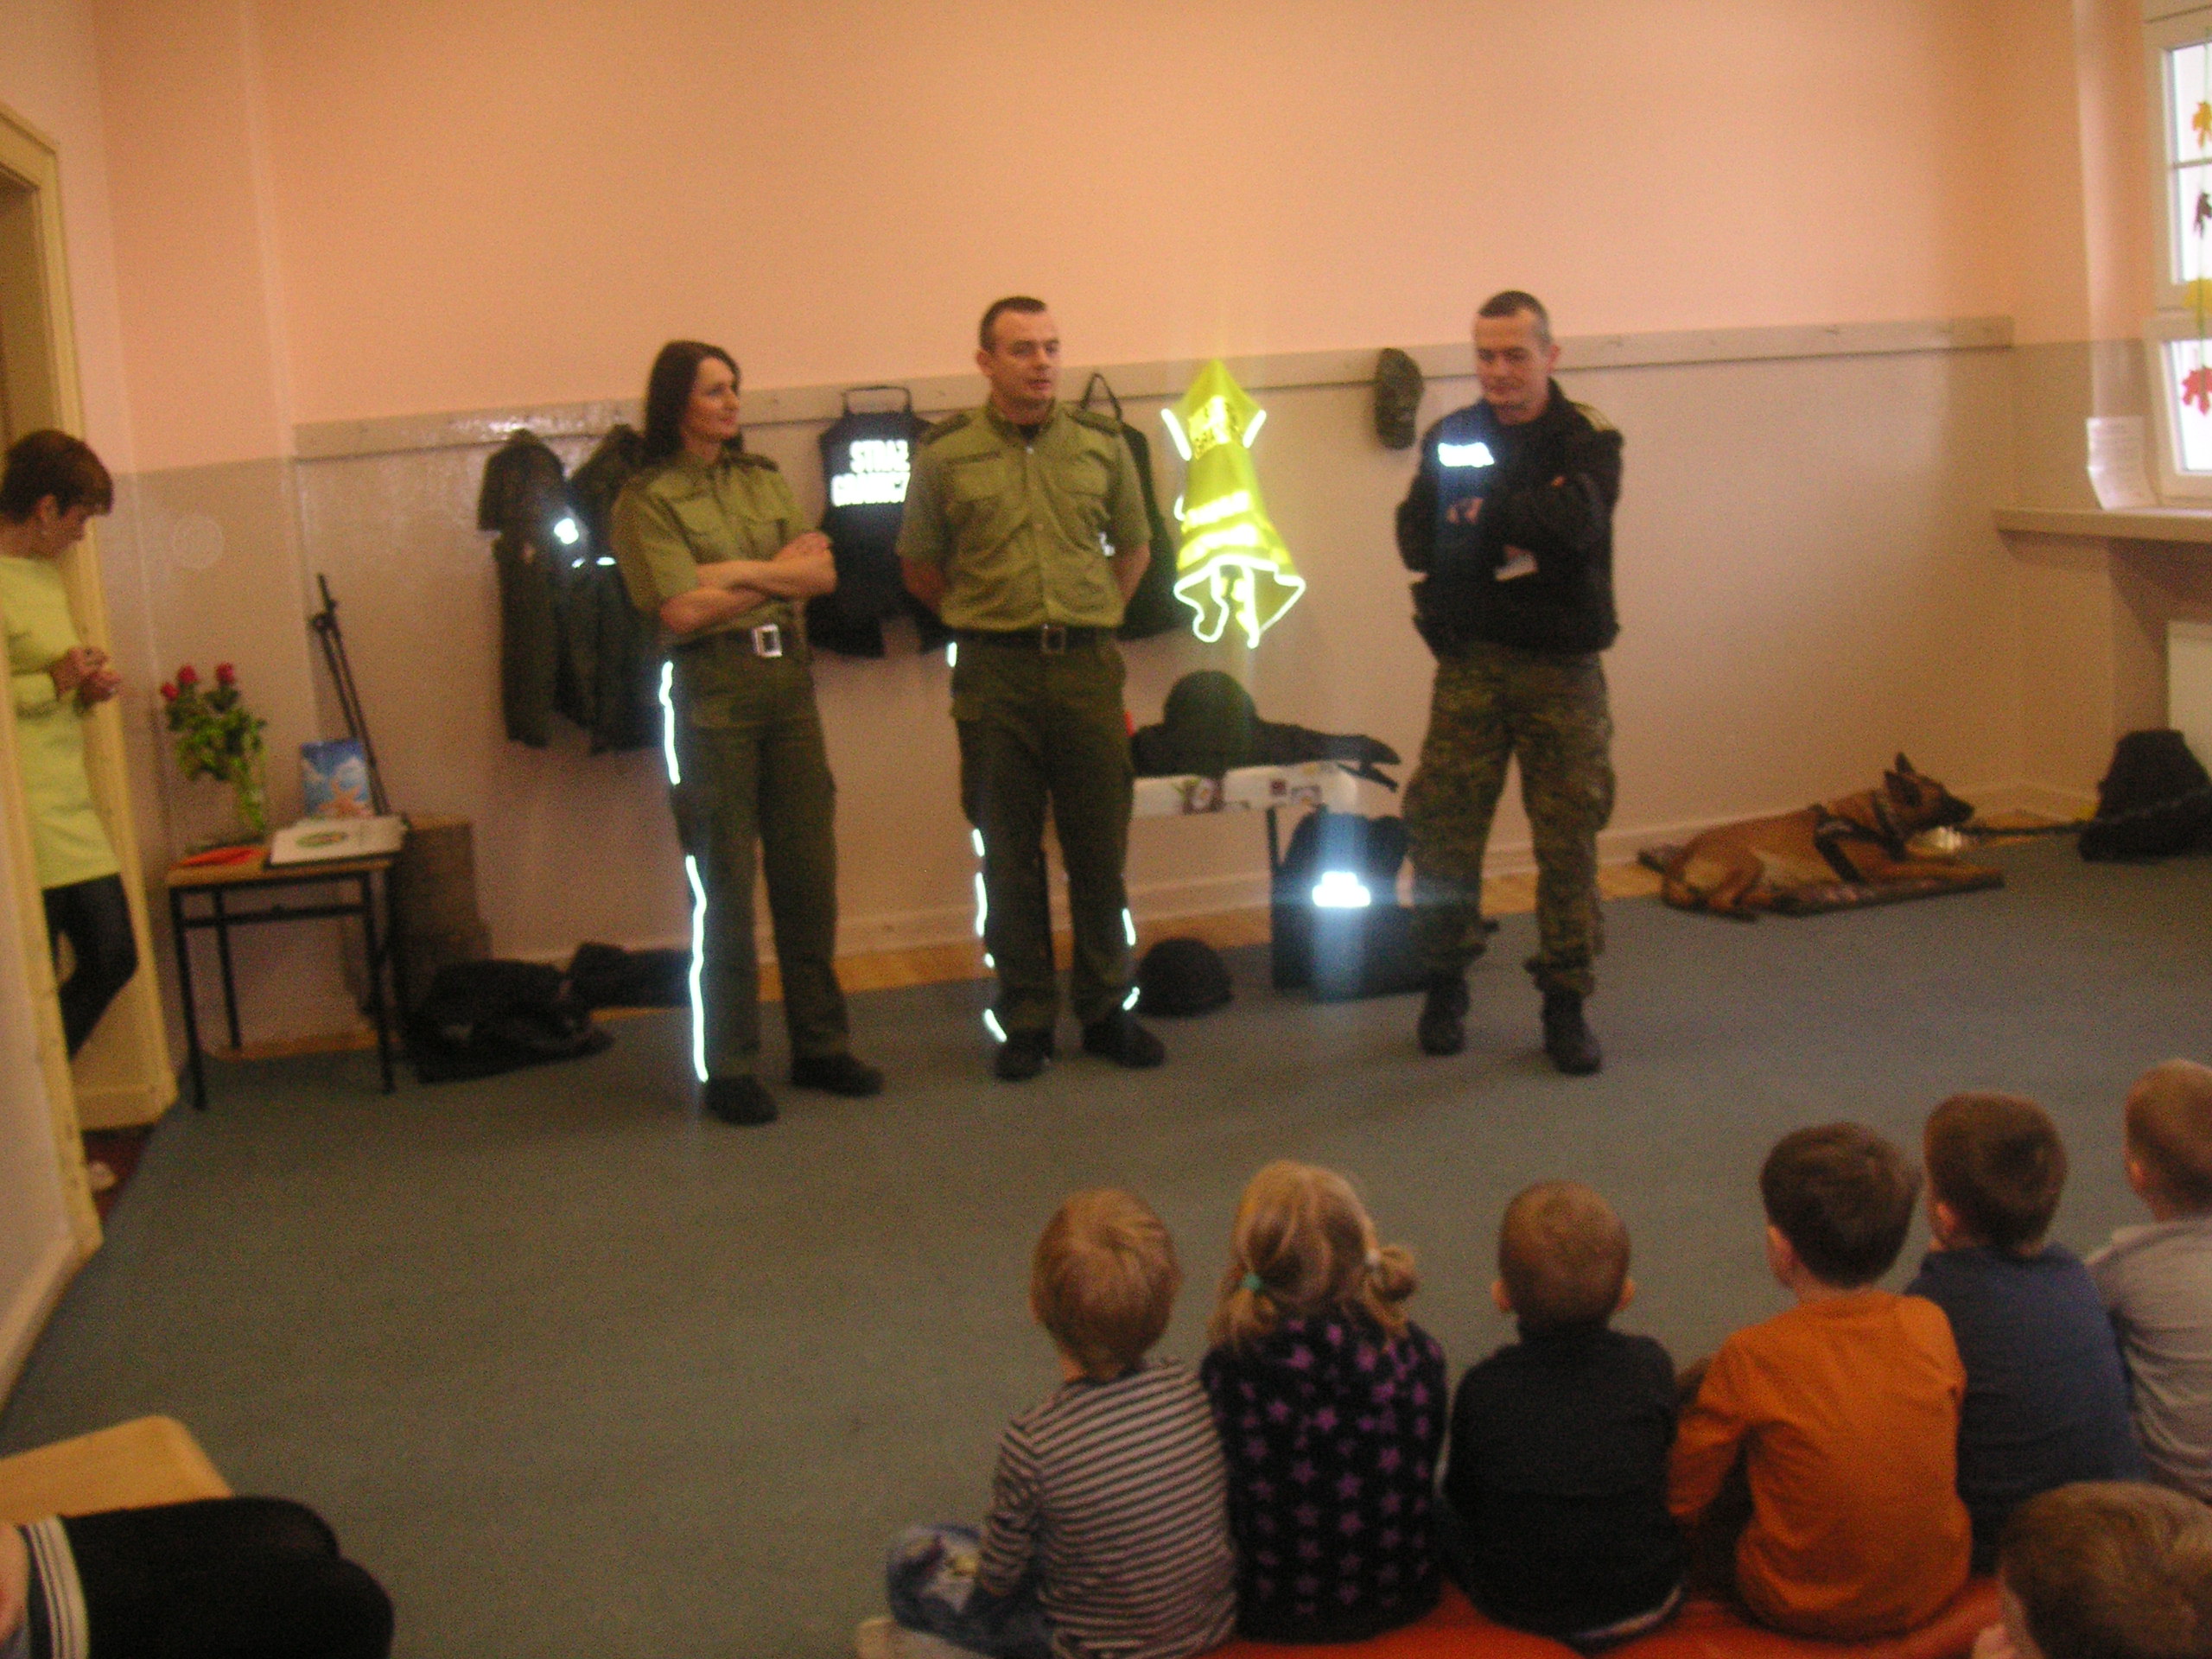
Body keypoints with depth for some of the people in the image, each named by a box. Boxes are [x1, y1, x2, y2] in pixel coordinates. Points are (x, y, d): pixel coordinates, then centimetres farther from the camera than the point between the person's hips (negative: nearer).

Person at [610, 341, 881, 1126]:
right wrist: (778, 572, -4)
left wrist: (737, 572, -9)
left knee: (808, 872, 7)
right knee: (725, 885, -1)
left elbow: (822, 573, 5)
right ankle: (726, 1065, 9)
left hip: (788, 678, 5)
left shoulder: (763, 479, 15)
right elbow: (683, 611, -12)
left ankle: (819, 1043, 19)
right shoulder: (647, 498, -2)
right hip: (711, 688, -5)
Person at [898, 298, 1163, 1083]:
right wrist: (983, 620, 8)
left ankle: (1106, 1010, 19)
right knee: (1009, 854, 5)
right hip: (994, 672, -1)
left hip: (1087, 665, 2)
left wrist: (1088, 619, 13)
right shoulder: (945, 453, 0)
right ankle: (1025, 1021, 16)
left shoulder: (1101, 444, 6)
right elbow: (920, 567, 11)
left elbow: (1133, 546, 19)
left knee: (1100, 846, 5)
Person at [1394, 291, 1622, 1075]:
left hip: (1562, 666, -2)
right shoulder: (1450, 438, 7)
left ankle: (1565, 1002, 12)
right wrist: (1521, 527, -16)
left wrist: (1480, 515, -12)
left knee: (1569, 838, 0)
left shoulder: (1588, 440, -1)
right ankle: (1445, 986, 19)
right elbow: (1417, 540, -6)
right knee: (1443, 826, 1)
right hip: (1470, 663, 2)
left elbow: (1577, 522, -21)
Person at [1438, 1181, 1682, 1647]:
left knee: (1438, 1512, 24)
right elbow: (1667, 1446, 4)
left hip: (1516, 1609, -2)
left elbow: (1462, 1494, -3)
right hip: (1645, 1606, 2)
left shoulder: (1483, 1387, -17)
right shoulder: (1650, 1366, -13)